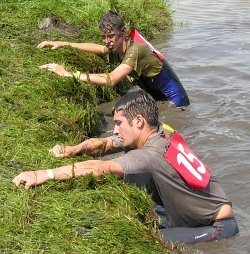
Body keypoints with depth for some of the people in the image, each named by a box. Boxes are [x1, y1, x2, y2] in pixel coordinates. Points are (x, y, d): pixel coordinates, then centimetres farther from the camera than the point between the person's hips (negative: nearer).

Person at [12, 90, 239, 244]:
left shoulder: (152, 155, -31)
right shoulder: (154, 134, -4)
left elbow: (99, 168, -40)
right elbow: (103, 144, 2)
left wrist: (44, 174, -41)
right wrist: (74, 150, -18)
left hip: (219, 225, -9)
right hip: (189, 212, 9)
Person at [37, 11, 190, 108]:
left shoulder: (135, 50, -29)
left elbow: (110, 80, -41)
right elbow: (95, 48, 19)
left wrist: (69, 74, -41)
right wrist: (63, 44, 8)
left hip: (174, 101, -9)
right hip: (156, 99, 9)